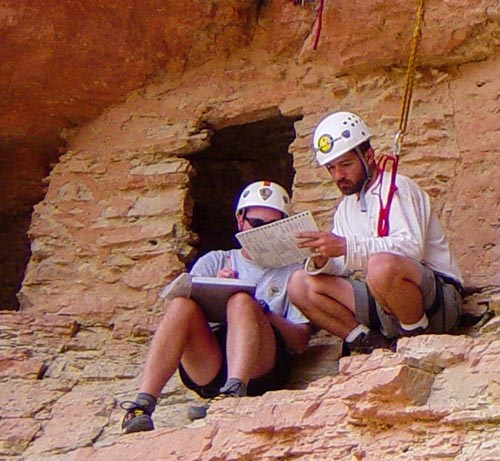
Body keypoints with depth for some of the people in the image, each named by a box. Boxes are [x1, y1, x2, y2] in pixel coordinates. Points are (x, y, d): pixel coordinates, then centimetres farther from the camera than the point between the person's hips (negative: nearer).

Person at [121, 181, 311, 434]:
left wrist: (264, 313, -9)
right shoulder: (215, 261, 26)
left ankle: (234, 394, -52)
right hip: (206, 369, 2)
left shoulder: (291, 272, 22)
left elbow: (300, 342, 8)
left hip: (261, 370, -2)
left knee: (242, 301, -29)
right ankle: (142, 405, -40)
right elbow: (178, 313, 11)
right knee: (182, 304, -26)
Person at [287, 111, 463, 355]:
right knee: (300, 284, -7)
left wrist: (346, 246, -29)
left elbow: (411, 246, -23)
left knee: (382, 266, -39)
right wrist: (321, 261, -14)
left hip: (436, 298, -7)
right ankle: (374, 344, -13)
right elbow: (342, 268, 10)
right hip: (384, 306, 7)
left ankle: (419, 336, -15)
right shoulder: (345, 208, 20)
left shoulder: (397, 188, -5)